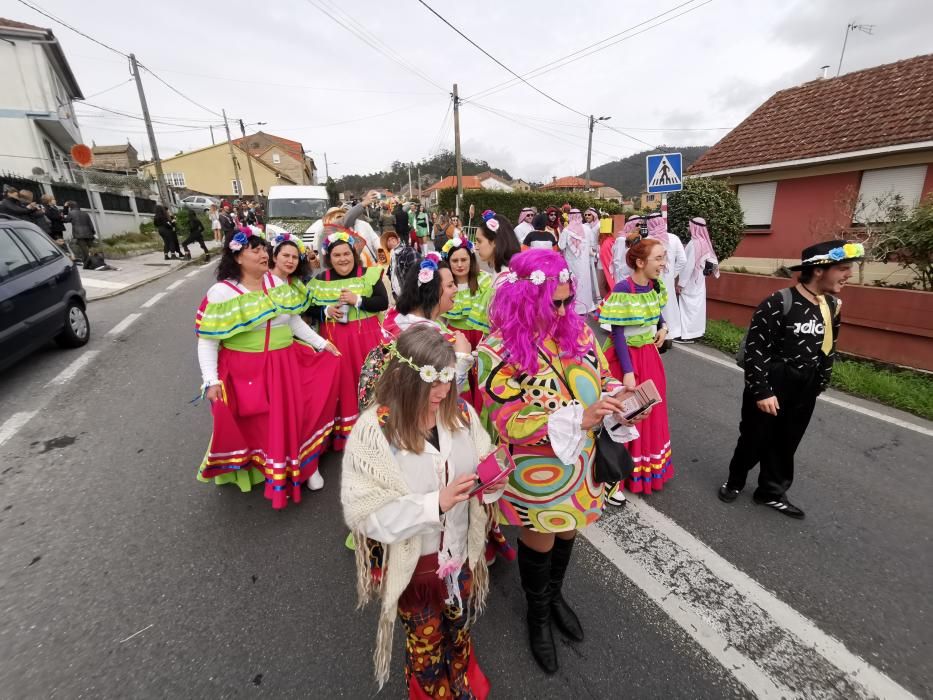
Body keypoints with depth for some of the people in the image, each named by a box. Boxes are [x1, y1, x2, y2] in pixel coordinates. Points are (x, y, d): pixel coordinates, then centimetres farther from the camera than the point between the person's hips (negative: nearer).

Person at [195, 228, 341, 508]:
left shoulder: (278, 283, 3)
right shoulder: (221, 292, -11)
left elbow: (294, 320, 11)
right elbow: (207, 340, -10)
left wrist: (321, 342, 6)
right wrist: (211, 380, -18)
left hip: (286, 365, 4)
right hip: (246, 369, -4)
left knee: (290, 418, 11)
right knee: (257, 424, 4)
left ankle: (298, 466, 32)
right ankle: (260, 468, 29)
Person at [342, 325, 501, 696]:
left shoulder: (461, 413, -14)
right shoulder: (374, 431, -27)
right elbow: (367, 514, -24)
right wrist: (436, 503, -34)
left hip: (461, 554, 4)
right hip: (413, 565, -4)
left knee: (460, 630, 32)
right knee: (425, 643, 26)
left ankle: (465, 684, 66)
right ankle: (431, 691, 60)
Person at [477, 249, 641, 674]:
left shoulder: (576, 329, -7)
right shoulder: (498, 352, -24)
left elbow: (602, 377, 5)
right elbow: (511, 424, -26)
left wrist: (622, 398, -18)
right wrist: (580, 418, -34)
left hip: (579, 461, 5)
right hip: (535, 471, -5)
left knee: (567, 532, 26)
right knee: (539, 542, 18)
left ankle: (555, 595, 58)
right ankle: (538, 615, 50)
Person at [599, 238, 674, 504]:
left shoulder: (656, 285, 1)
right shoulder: (622, 290, -21)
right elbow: (617, 334, -21)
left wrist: (663, 326, 2)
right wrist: (628, 371, -22)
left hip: (650, 355, 7)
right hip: (625, 357, -7)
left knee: (652, 414, 18)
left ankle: (647, 470, 40)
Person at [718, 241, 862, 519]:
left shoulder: (832, 306, 3)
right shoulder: (778, 304, -20)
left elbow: (828, 350, 14)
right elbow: (755, 349, -20)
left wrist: (819, 386, 15)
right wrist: (762, 391, -19)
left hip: (804, 392, 6)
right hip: (771, 387, -6)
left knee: (785, 444, 17)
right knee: (754, 440, 10)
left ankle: (771, 492, 35)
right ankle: (735, 482, 33)